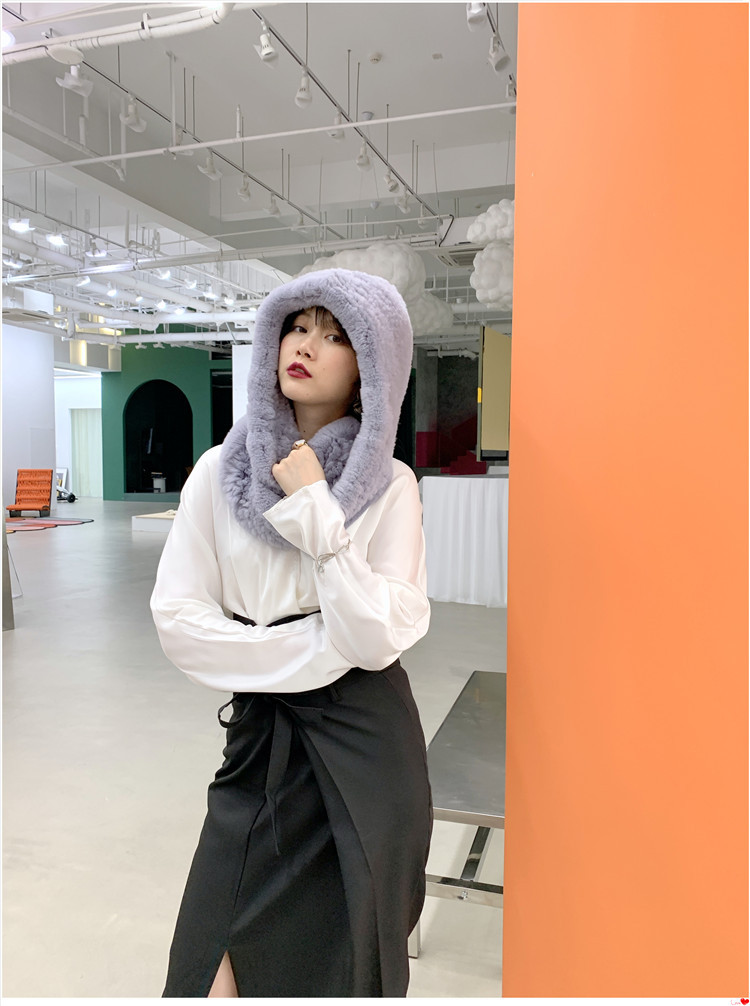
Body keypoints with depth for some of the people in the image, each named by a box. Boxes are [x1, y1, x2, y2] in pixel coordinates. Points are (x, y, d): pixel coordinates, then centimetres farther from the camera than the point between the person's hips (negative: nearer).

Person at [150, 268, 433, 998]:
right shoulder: (222, 471, -1)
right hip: (261, 734, 1)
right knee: (222, 969, 6)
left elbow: (376, 637, -15)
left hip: (363, 743, -1)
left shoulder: (390, 486, -6)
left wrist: (316, 512, -18)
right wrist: (316, 651, -11)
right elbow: (177, 617, -6)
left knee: (343, 962, 15)